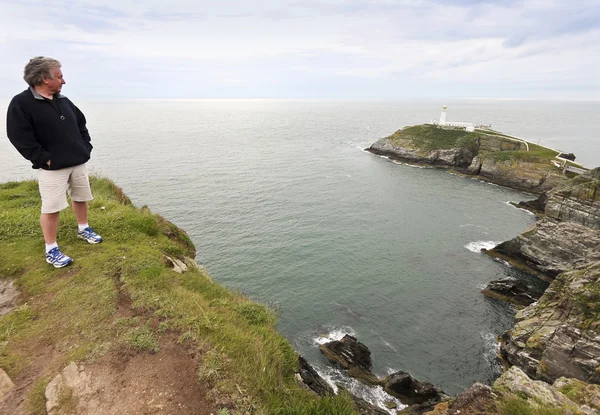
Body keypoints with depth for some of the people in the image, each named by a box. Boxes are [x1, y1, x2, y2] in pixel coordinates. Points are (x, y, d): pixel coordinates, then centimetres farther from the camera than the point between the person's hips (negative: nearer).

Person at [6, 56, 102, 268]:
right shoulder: (21, 103, -10)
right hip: (52, 167, -6)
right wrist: (44, 159, -16)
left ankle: (83, 229, 38)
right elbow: (19, 137, -15)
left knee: (81, 198, 16)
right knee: (51, 208, -2)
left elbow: (81, 124, 19)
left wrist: (86, 148, 8)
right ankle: (51, 250, 9)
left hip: (78, 163, 6)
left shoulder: (64, 100, 9)